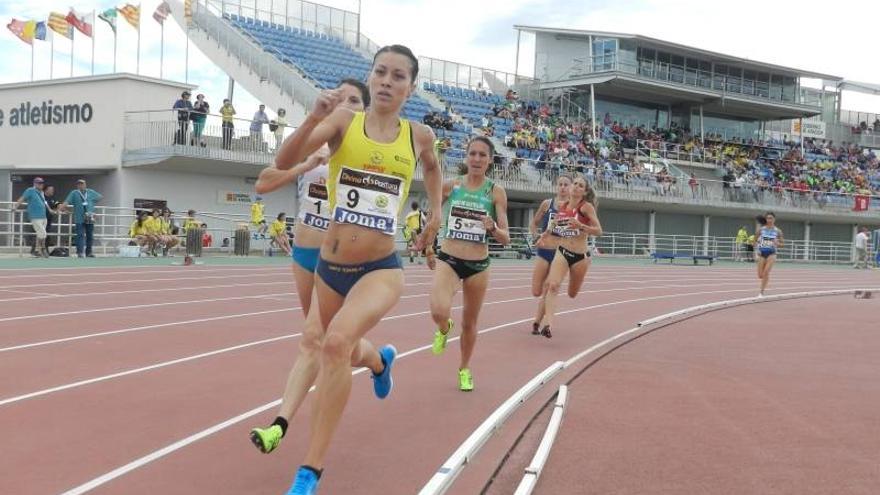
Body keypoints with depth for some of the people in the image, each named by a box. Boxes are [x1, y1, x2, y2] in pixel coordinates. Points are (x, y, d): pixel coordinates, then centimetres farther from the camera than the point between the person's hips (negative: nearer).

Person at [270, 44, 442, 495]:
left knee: (337, 343, -29)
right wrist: (315, 118, -34)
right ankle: (380, 360, 63)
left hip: (380, 268, -2)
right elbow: (284, 161, -20)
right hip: (330, 266, 2)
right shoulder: (343, 121, -5)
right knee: (345, 352, 23)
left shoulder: (419, 136, 1)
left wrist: (436, 213, 18)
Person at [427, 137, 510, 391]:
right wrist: (428, 247, 13)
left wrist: (492, 228, -25)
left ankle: (464, 369, 39)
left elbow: (505, 239, -5)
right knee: (439, 312, -24)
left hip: (478, 265, 1)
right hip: (448, 260, -1)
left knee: (469, 322, 14)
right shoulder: (450, 186, -3)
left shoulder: (496, 192, -4)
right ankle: (444, 329, 14)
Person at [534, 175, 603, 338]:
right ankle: (547, 322, -30)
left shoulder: (586, 207, -7)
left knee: (572, 294, 14)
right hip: (562, 253, 1)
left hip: (581, 256, -1)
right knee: (553, 285, -24)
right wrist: (546, 235, 5)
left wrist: (581, 226, -27)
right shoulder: (562, 207, 4)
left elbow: (599, 231, -12)